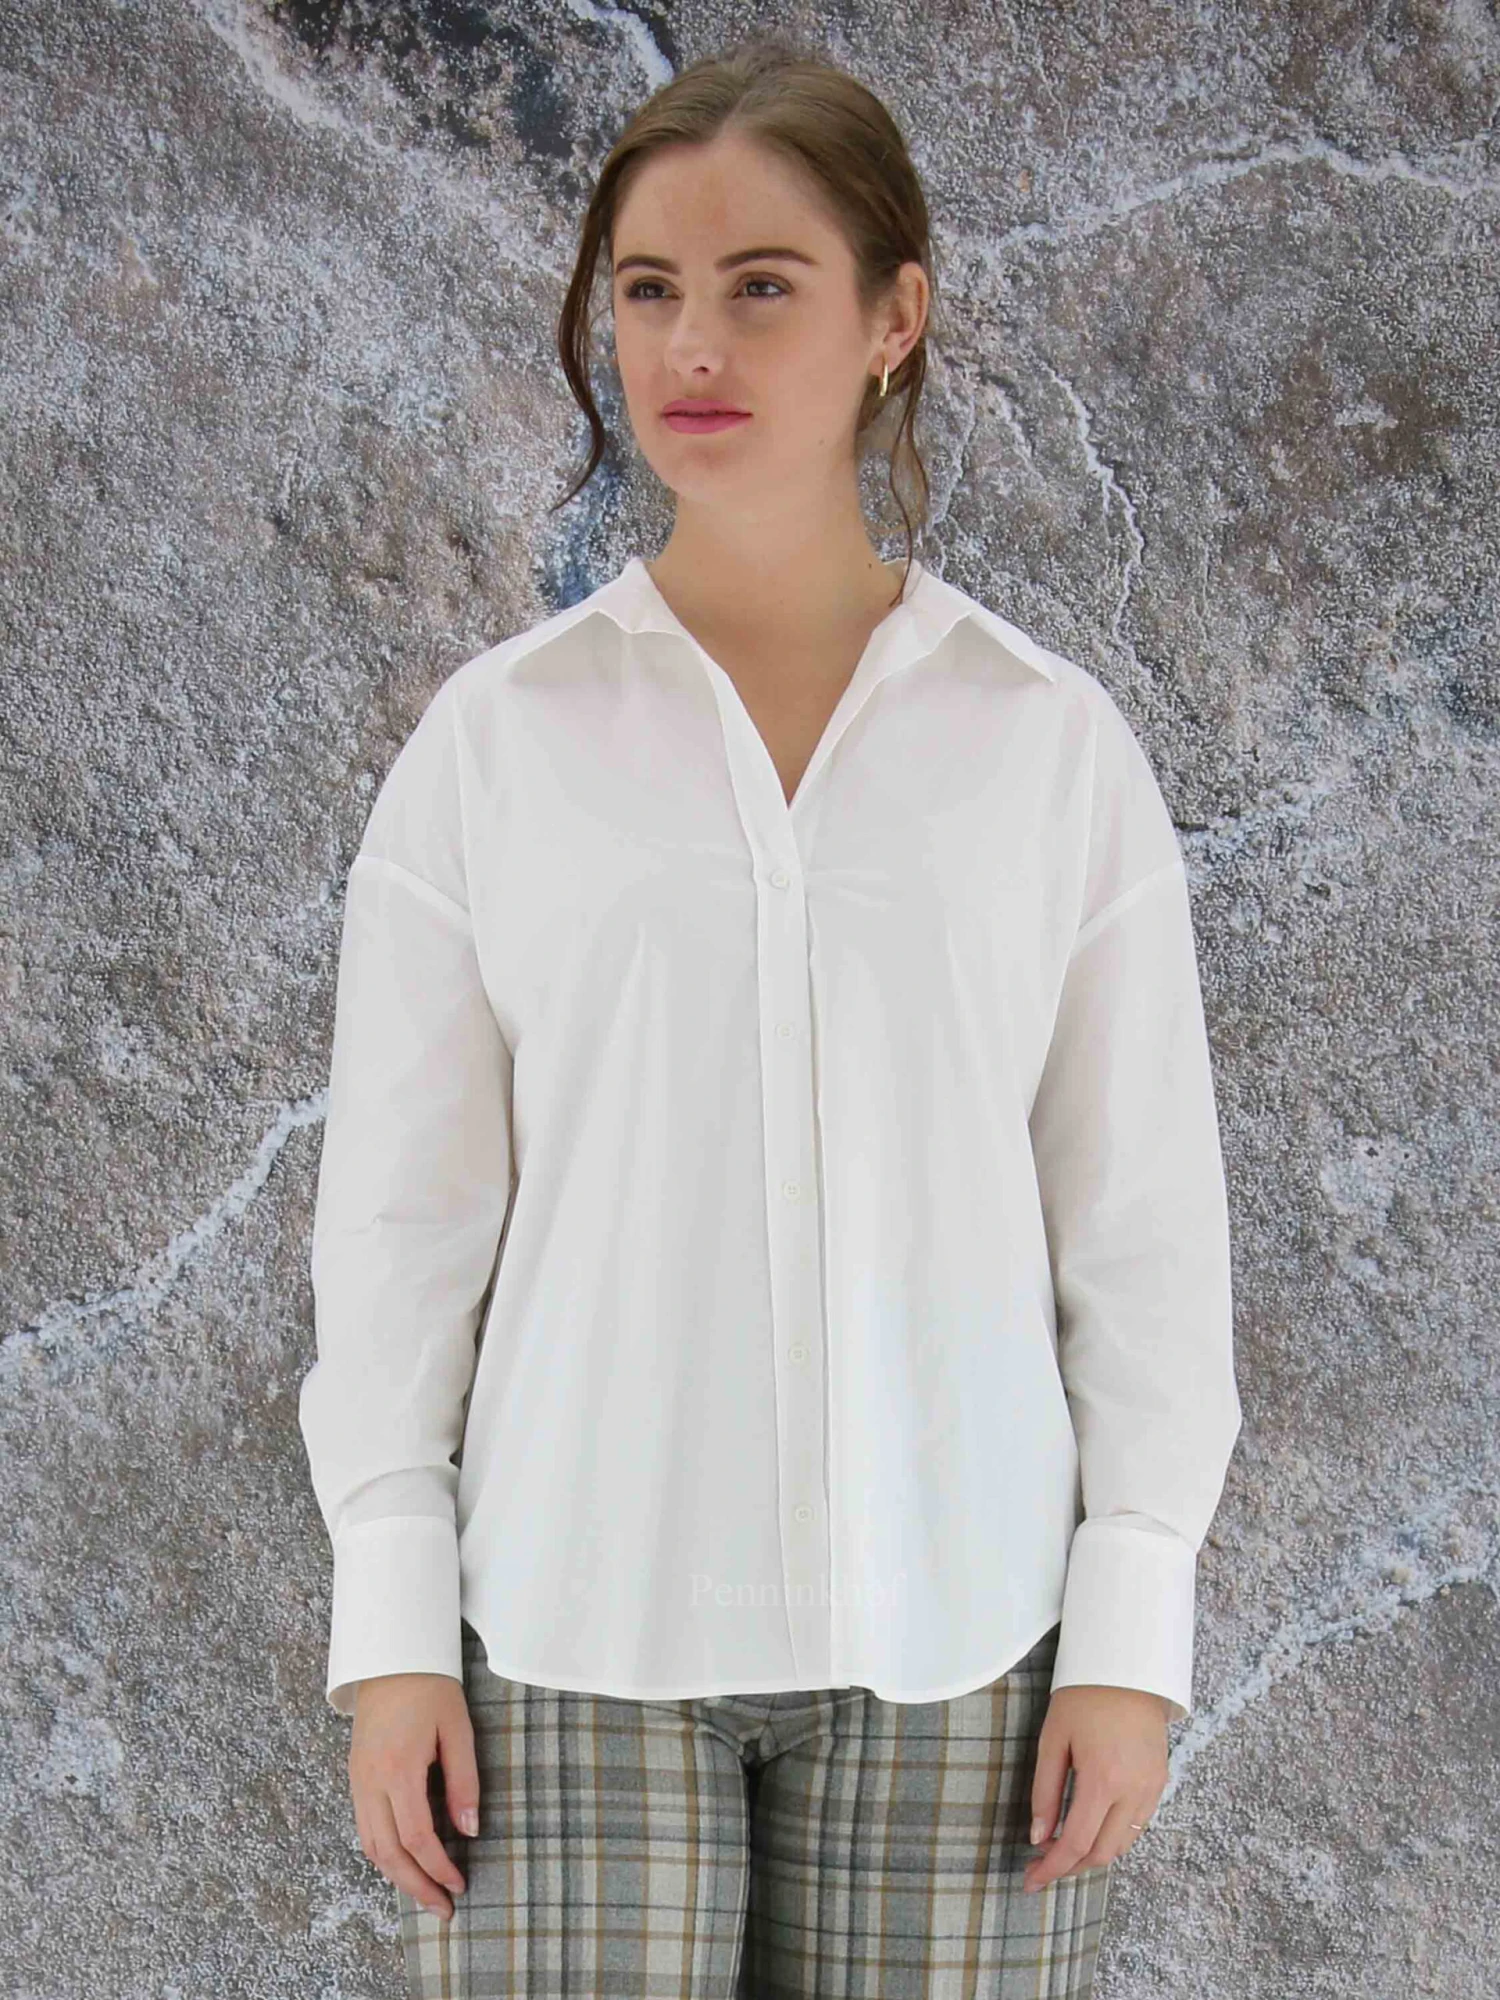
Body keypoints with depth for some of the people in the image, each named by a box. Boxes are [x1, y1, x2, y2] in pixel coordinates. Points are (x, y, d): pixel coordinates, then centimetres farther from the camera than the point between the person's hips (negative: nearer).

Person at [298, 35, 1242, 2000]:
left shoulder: (1056, 746, 2)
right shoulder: (492, 739, 2)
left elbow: (1146, 1214, 3)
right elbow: (398, 1212, 3)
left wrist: (1132, 1624, -1)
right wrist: (389, 1629, 0)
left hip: (952, 1637, 0)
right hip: (574, 1635, 0)